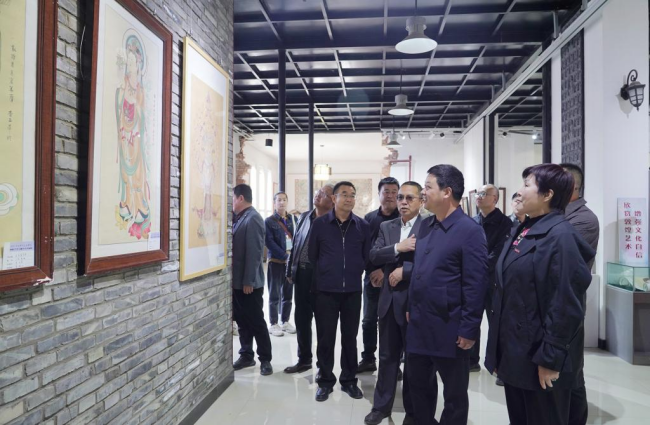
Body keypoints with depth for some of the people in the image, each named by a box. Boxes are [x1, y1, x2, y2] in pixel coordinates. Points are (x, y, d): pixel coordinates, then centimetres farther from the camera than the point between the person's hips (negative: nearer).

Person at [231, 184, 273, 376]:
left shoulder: (252, 219, -16)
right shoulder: (240, 218, 11)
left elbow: (254, 252, -20)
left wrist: (248, 281, -19)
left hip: (248, 282, -8)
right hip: (237, 281, 8)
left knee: (256, 322, 3)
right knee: (242, 321, 15)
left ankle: (265, 359, 16)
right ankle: (246, 356, 28)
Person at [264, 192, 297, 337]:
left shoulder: (293, 219, 9)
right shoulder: (269, 221, -2)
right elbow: (270, 242, -10)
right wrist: (285, 256, -17)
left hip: (292, 261, 4)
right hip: (276, 261, -4)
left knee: (288, 293, 10)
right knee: (275, 294, 2)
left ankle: (285, 322, 22)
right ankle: (273, 324, 11)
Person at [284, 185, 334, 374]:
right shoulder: (304, 217, 9)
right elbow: (295, 245, 13)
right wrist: (290, 271, 11)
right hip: (301, 274, 6)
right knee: (301, 319, 13)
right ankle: (304, 359, 29)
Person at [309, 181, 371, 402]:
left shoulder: (363, 226, 0)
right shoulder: (319, 224, -3)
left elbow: (366, 257, 9)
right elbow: (312, 255, 6)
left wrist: (354, 273, 7)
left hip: (353, 290, 1)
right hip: (326, 290, -1)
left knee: (350, 337, 12)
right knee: (325, 338, 7)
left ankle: (349, 380, 27)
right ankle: (325, 381, 23)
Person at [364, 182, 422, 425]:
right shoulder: (386, 227, 8)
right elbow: (374, 256, -4)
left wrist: (404, 270, -18)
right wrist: (398, 247, -18)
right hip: (389, 300, 4)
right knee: (387, 356, 15)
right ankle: (381, 405, 29)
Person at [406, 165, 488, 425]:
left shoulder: (469, 230, -15)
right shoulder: (426, 226, 8)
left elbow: (476, 285, -16)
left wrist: (469, 330, -16)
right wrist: (411, 308, 14)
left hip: (449, 329, -7)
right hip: (419, 324, 7)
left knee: (454, 393, 13)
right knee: (418, 384, 20)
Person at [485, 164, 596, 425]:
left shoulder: (560, 235, -17)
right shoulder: (523, 231, 9)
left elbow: (565, 305, -20)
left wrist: (550, 358, -18)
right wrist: (499, 349, 16)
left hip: (539, 359, -8)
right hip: (514, 354, 8)